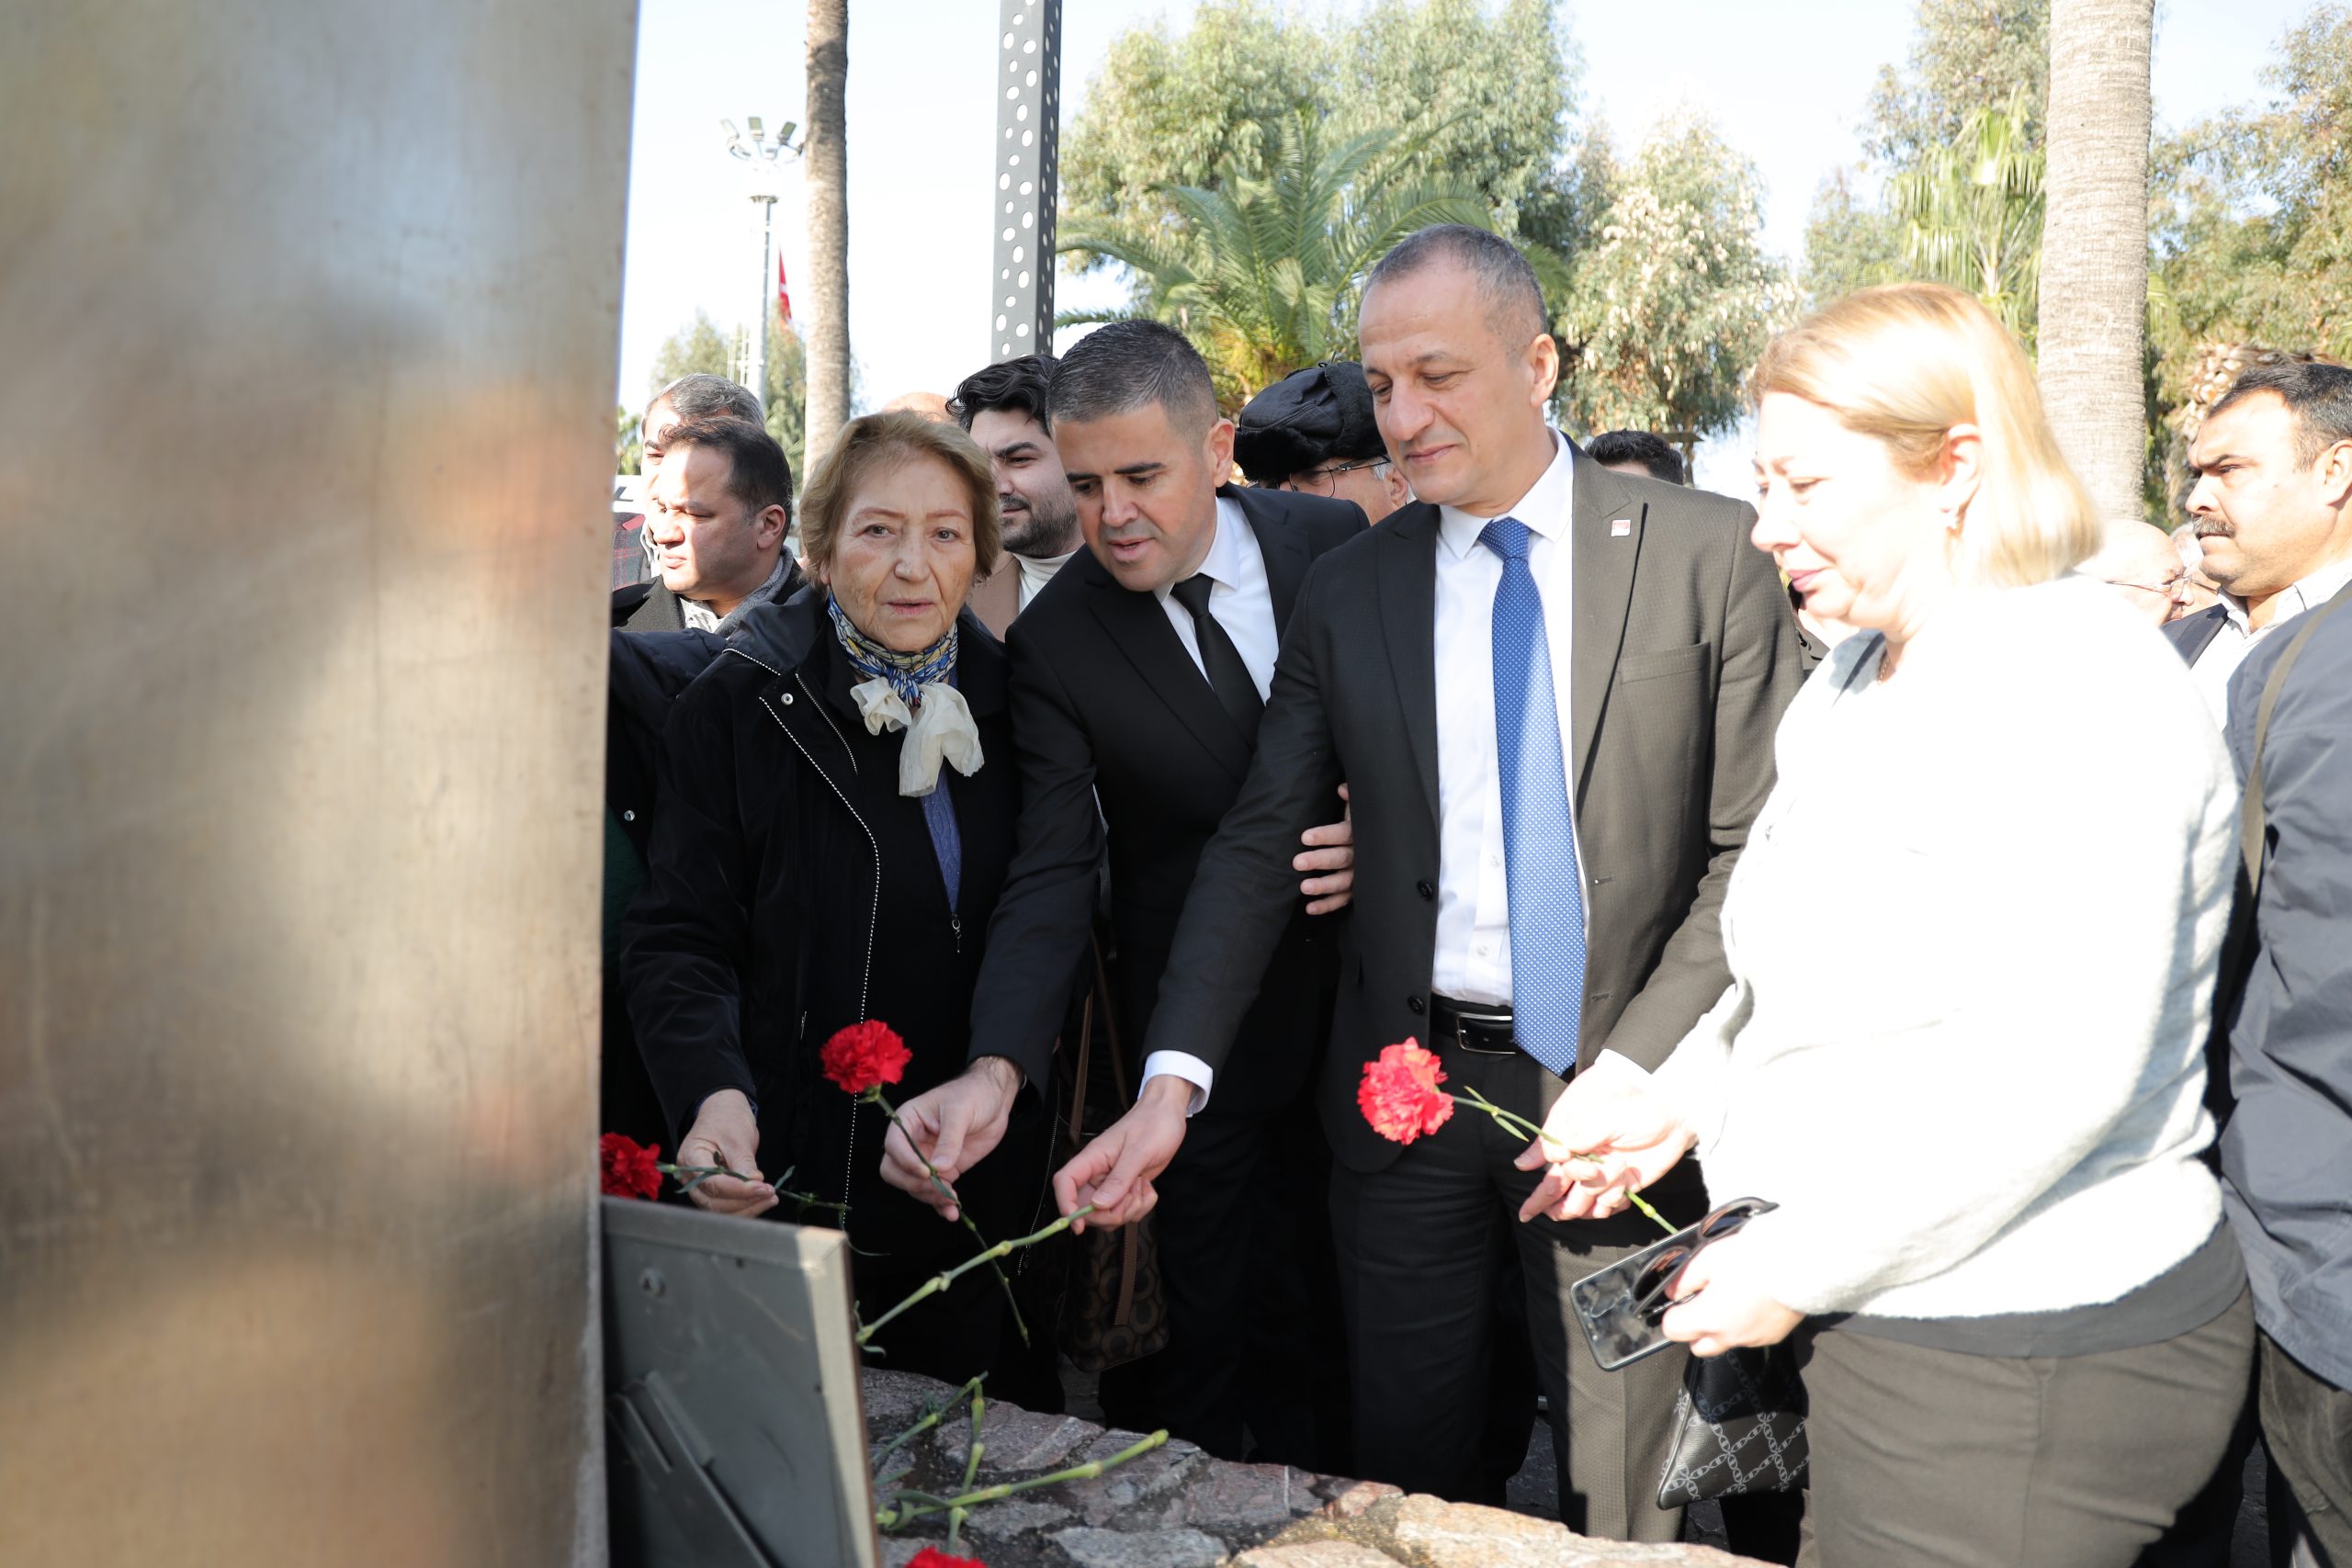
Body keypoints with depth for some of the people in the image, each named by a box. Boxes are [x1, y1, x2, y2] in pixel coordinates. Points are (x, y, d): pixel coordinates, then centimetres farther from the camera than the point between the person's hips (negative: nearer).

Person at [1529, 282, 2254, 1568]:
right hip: (1886, 1322, 8)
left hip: (2030, 1367, -8)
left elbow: (2058, 1067, -26)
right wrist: (1682, 1102, 5)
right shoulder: (1857, 685, 11)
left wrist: (1797, 1268, -19)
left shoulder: (2075, 687, -19)